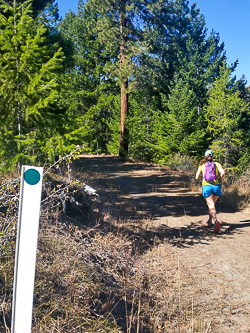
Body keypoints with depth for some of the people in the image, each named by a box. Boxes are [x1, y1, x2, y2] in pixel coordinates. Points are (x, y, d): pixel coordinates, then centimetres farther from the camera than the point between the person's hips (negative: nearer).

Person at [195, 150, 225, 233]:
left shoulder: (202, 166, 13)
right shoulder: (216, 164, 11)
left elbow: (197, 177, 10)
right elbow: (223, 173, -6)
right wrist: (220, 179, 13)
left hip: (206, 186, -2)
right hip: (216, 186, 2)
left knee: (211, 206, -10)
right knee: (212, 204, 23)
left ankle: (216, 221, -36)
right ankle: (209, 221, 32)